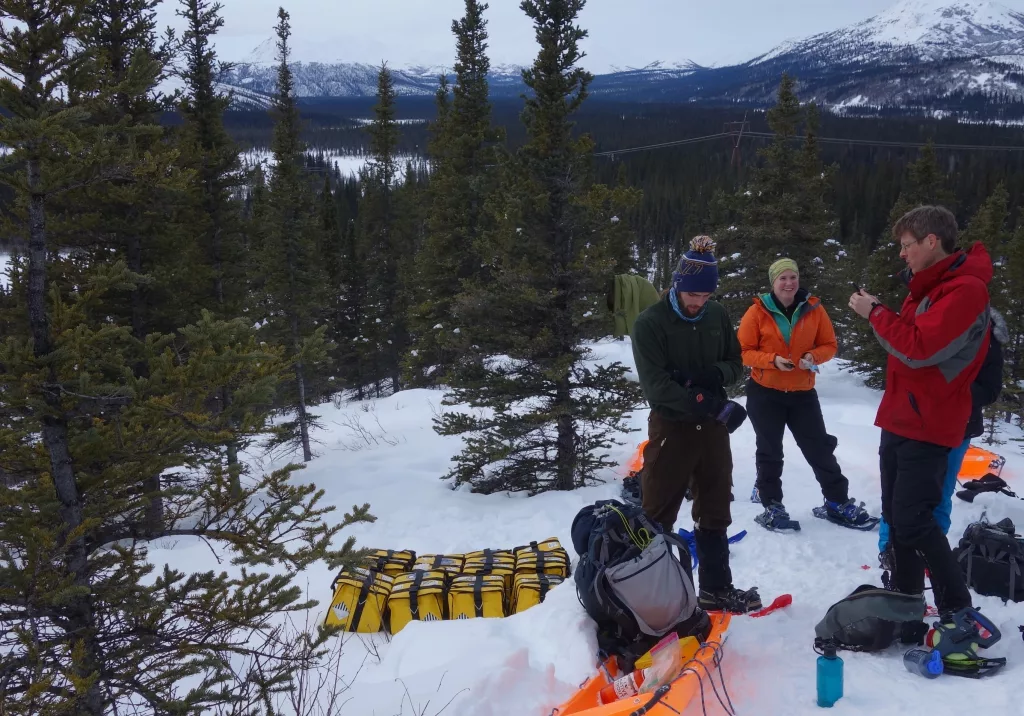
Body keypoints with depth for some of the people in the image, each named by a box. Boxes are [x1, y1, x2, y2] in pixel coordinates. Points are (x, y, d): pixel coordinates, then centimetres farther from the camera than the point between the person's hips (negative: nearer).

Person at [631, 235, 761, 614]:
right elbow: (654, 382, -20)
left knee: (714, 512, 15)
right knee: (657, 516, 0)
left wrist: (714, 375, -13)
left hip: (713, 427, 6)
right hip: (671, 427, -5)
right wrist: (709, 406, -26)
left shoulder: (718, 315, 3)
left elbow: (736, 363, 11)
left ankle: (716, 588, 28)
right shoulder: (650, 322, -13)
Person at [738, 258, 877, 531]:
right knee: (770, 452, 8)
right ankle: (772, 506, 20)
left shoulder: (814, 309, -2)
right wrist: (773, 360, -22)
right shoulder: (758, 312, -9)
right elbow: (744, 352, -8)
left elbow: (829, 345, 4)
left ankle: (838, 503, 21)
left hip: (802, 392, 2)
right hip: (764, 393, -2)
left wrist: (814, 356, -16)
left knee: (820, 448, 7)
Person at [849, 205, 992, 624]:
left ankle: (958, 610, 5)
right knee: (895, 517, 13)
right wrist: (877, 314, 2)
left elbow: (919, 349, -24)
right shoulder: (927, 286, 14)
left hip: (927, 427, -9)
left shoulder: (966, 290, -18)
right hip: (899, 420, 9)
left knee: (912, 520, -9)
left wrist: (875, 313, -14)